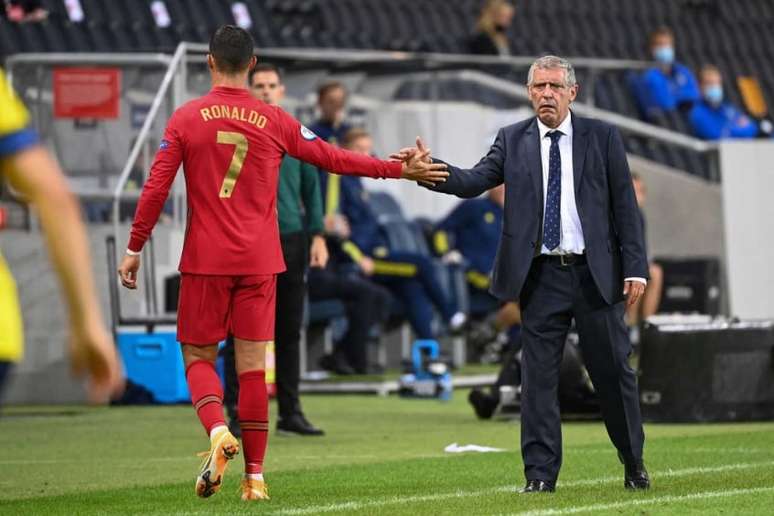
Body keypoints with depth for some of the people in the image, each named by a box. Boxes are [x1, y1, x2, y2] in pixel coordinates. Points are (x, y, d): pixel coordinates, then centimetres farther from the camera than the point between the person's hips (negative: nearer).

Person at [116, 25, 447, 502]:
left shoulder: (187, 119, -2)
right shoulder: (275, 122, 2)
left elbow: (156, 188, -4)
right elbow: (334, 158, 8)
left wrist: (134, 249, 4)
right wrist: (401, 170, 18)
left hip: (205, 260, -1)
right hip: (259, 261, 1)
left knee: (198, 356, 8)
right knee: (253, 364, 4)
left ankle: (218, 432, -22)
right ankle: (255, 475, 3)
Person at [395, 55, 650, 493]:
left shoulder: (602, 137, 3)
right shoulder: (513, 141, 6)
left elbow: (625, 206, 2)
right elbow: (473, 182, -5)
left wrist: (635, 268, -4)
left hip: (596, 273, -1)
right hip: (541, 276, 1)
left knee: (614, 370, 6)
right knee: (539, 376, 0)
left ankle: (634, 464, 22)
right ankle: (541, 473, 5)